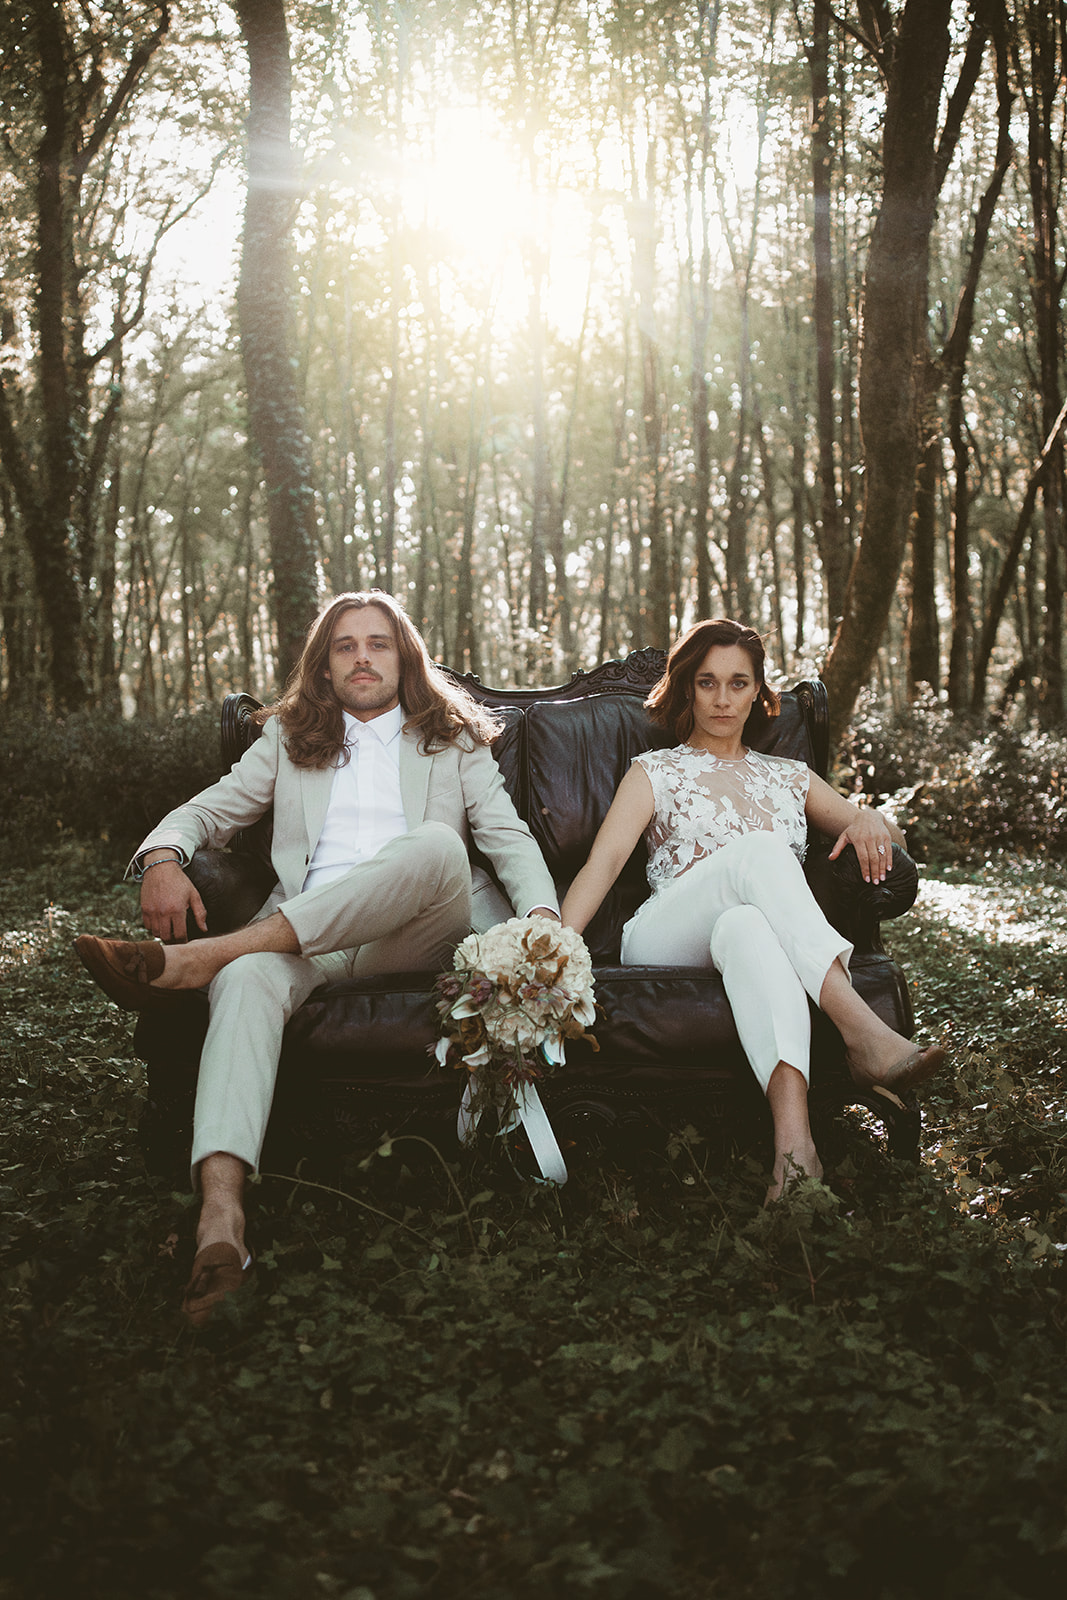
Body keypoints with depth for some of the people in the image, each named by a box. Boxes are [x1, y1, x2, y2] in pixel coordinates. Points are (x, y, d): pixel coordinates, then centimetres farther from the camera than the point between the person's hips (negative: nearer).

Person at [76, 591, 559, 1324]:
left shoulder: (455, 741, 23)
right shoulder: (288, 737, 27)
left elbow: (509, 838, 13)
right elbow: (207, 810, 21)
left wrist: (543, 914, -8)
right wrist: (163, 857, -3)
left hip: (417, 933, 0)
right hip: (302, 933, 1)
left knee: (437, 844, -34)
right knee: (247, 977, -35)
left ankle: (195, 958, -35)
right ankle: (221, 1220, -51)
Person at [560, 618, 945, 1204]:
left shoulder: (789, 777, 27)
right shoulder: (656, 771, 19)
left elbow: (886, 836, 25)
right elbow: (604, 861, 3)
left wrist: (870, 817, -1)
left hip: (757, 940, 2)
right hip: (663, 947, -2)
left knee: (744, 925, -39)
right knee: (759, 849, -33)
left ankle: (792, 1135, -61)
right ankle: (863, 1032, -50)